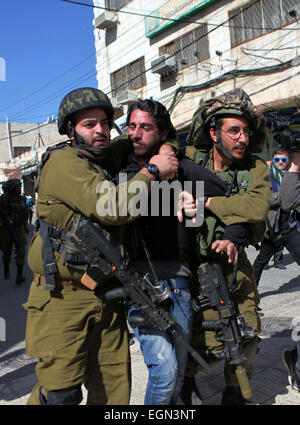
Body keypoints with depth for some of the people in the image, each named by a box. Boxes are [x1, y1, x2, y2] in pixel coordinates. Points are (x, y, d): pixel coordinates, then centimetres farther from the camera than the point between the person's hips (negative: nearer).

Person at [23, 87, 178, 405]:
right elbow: (114, 208, -24)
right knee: (61, 393, -1)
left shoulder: (105, 160, 14)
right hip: (63, 299, -7)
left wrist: (165, 153, 6)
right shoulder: (63, 161, -11)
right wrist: (152, 170, -11)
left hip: (106, 297, 7)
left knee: (114, 390, 11)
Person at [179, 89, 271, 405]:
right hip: (197, 262, -3)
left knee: (245, 336, 8)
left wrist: (206, 203, -26)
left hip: (235, 261, 3)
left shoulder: (256, 169, -4)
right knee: (209, 343, -2)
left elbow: (257, 207, -22)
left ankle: (234, 393, 36)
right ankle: (187, 379, 32)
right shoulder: (190, 160, -8)